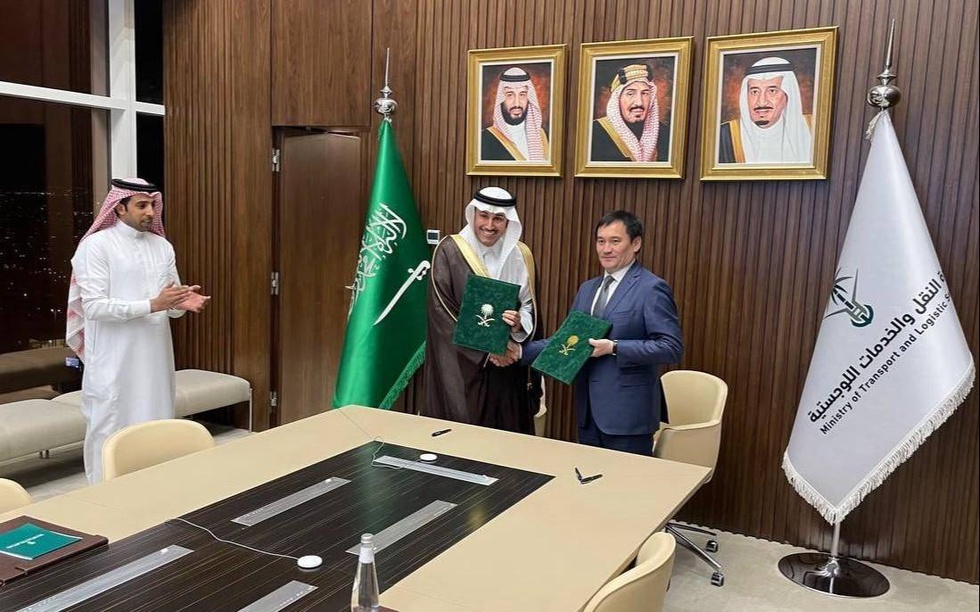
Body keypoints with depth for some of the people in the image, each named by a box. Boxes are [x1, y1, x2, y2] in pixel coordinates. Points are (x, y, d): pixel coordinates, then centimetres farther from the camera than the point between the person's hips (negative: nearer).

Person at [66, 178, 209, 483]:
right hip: (114, 362, -5)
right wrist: (151, 305, -24)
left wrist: (183, 303, -13)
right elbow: (94, 306, -16)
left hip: (154, 358, 5)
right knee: (110, 432, 1)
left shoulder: (163, 246, 10)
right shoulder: (96, 246, -7)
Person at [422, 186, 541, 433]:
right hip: (461, 367, -3)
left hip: (508, 369, 4)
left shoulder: (521, 255, 6)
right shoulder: (449, 251, -5)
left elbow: (530, 307, 9)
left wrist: (519, 324, -15)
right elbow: (442, 311, -9)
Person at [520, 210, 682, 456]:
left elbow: (671, 347, -15)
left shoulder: (652, 288, -9)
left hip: (626, 413, -7)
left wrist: (614, 348, -21)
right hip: (588, 412, 7)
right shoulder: (587, 288, 15)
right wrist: (521, 351, 1)